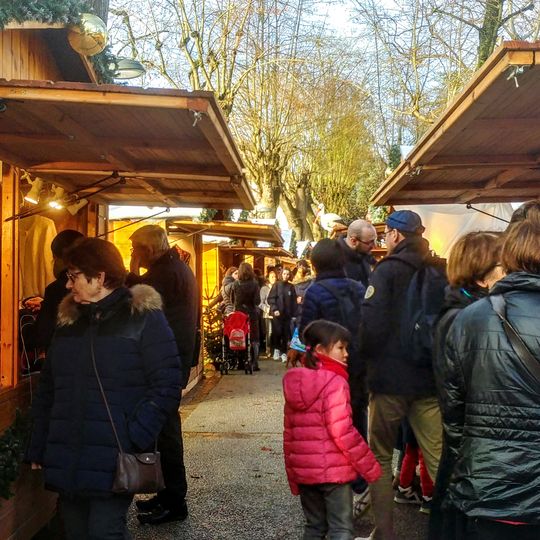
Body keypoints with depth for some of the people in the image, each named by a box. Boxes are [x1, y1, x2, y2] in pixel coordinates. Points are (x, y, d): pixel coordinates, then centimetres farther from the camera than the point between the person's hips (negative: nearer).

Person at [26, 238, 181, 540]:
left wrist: (135, 439, -18)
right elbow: (48, 390, 15)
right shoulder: (69, 320, 14)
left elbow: (166, 385, -10)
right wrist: (38, 448, 10)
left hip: (114, 462, -6)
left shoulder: (144, 317, -5)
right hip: (66, 461, 6)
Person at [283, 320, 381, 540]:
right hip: (333, 470, -7)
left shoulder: (293, 383, 7)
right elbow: (342, 432, -20)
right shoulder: (334, 383, -15)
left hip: (304, 471, 7)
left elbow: (289, 434, 11)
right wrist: (370, 467, -10)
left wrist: (293, 477, 18)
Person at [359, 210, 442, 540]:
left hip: (391, 376, -4)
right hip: (430, 376, 4)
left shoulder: (387, 271, -9)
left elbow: (371, 323, -17)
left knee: (380, 455, 8)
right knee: (437, 456, 8)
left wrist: (367, 355, 0)